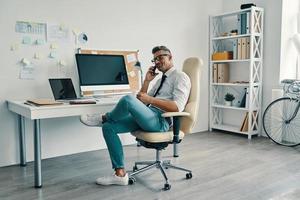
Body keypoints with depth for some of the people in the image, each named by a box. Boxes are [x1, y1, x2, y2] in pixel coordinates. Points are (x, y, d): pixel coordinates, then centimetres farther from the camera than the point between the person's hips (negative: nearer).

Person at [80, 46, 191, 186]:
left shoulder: (180, 77, -1)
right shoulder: (161, 79, 26)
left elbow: (177, 107, -16)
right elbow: (142, 102, 23)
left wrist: (150, 99, -17)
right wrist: (147, 81, 13)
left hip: (161, 121, -9)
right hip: (149, 117, 9)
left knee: (128, 99, -33)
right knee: (108, 127, -4)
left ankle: (103, 118, -1)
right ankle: (120, 174, -2)